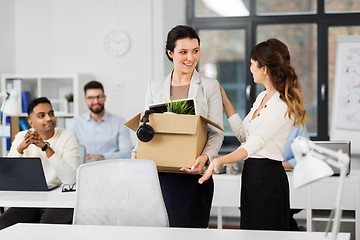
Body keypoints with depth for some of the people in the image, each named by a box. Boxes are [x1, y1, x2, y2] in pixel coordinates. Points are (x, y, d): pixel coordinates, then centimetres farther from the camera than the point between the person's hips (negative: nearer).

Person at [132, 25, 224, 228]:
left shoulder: (210, 86, 5)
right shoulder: (155, 88, 12)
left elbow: (217, 132, 0)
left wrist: (205, 157, -19)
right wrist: (137, 152, -6)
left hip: (193, 174, -2)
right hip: (160, 173, 2)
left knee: (190, 229, -5)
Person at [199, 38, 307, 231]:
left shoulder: (282, 106, -18)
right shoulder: (262, 97, 11)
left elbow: (255, 144, -31)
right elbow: (243, 134, 19)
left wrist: (220, 161, -45)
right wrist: (224, 100, 21)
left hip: (268, 177, -9)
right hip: (251, 173, 9)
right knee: (250, 229, 15)